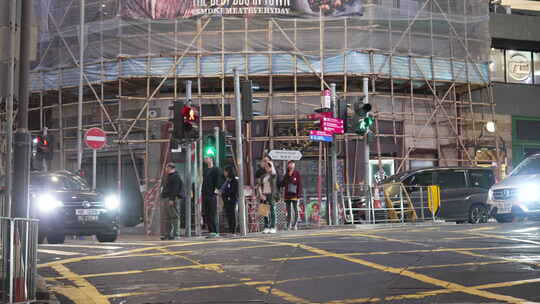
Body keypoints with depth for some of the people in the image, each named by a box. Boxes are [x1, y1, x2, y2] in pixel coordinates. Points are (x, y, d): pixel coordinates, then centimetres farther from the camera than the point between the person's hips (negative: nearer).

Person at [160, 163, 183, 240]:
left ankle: (176, 234, -12)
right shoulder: (169, 176, 22)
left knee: (174, 216, -11)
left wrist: (172, 199, -26)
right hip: (166, 198, 11)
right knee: (168, 217, 11)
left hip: (171, 199, -11)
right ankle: (168, 234, 15)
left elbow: (175, 189, -20)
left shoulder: (175, 177, -11)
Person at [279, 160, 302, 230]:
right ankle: (288, 225, 10)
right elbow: (282, 184, 16)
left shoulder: (297, 174, 0)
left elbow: (299, 184, -4)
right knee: (288, 211, 6)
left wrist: (299, 194, -11)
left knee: (295, 210, -2)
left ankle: (294, 225, 1)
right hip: (287, 195, 4)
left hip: (294, 195, -4)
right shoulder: (286, 175, 13)